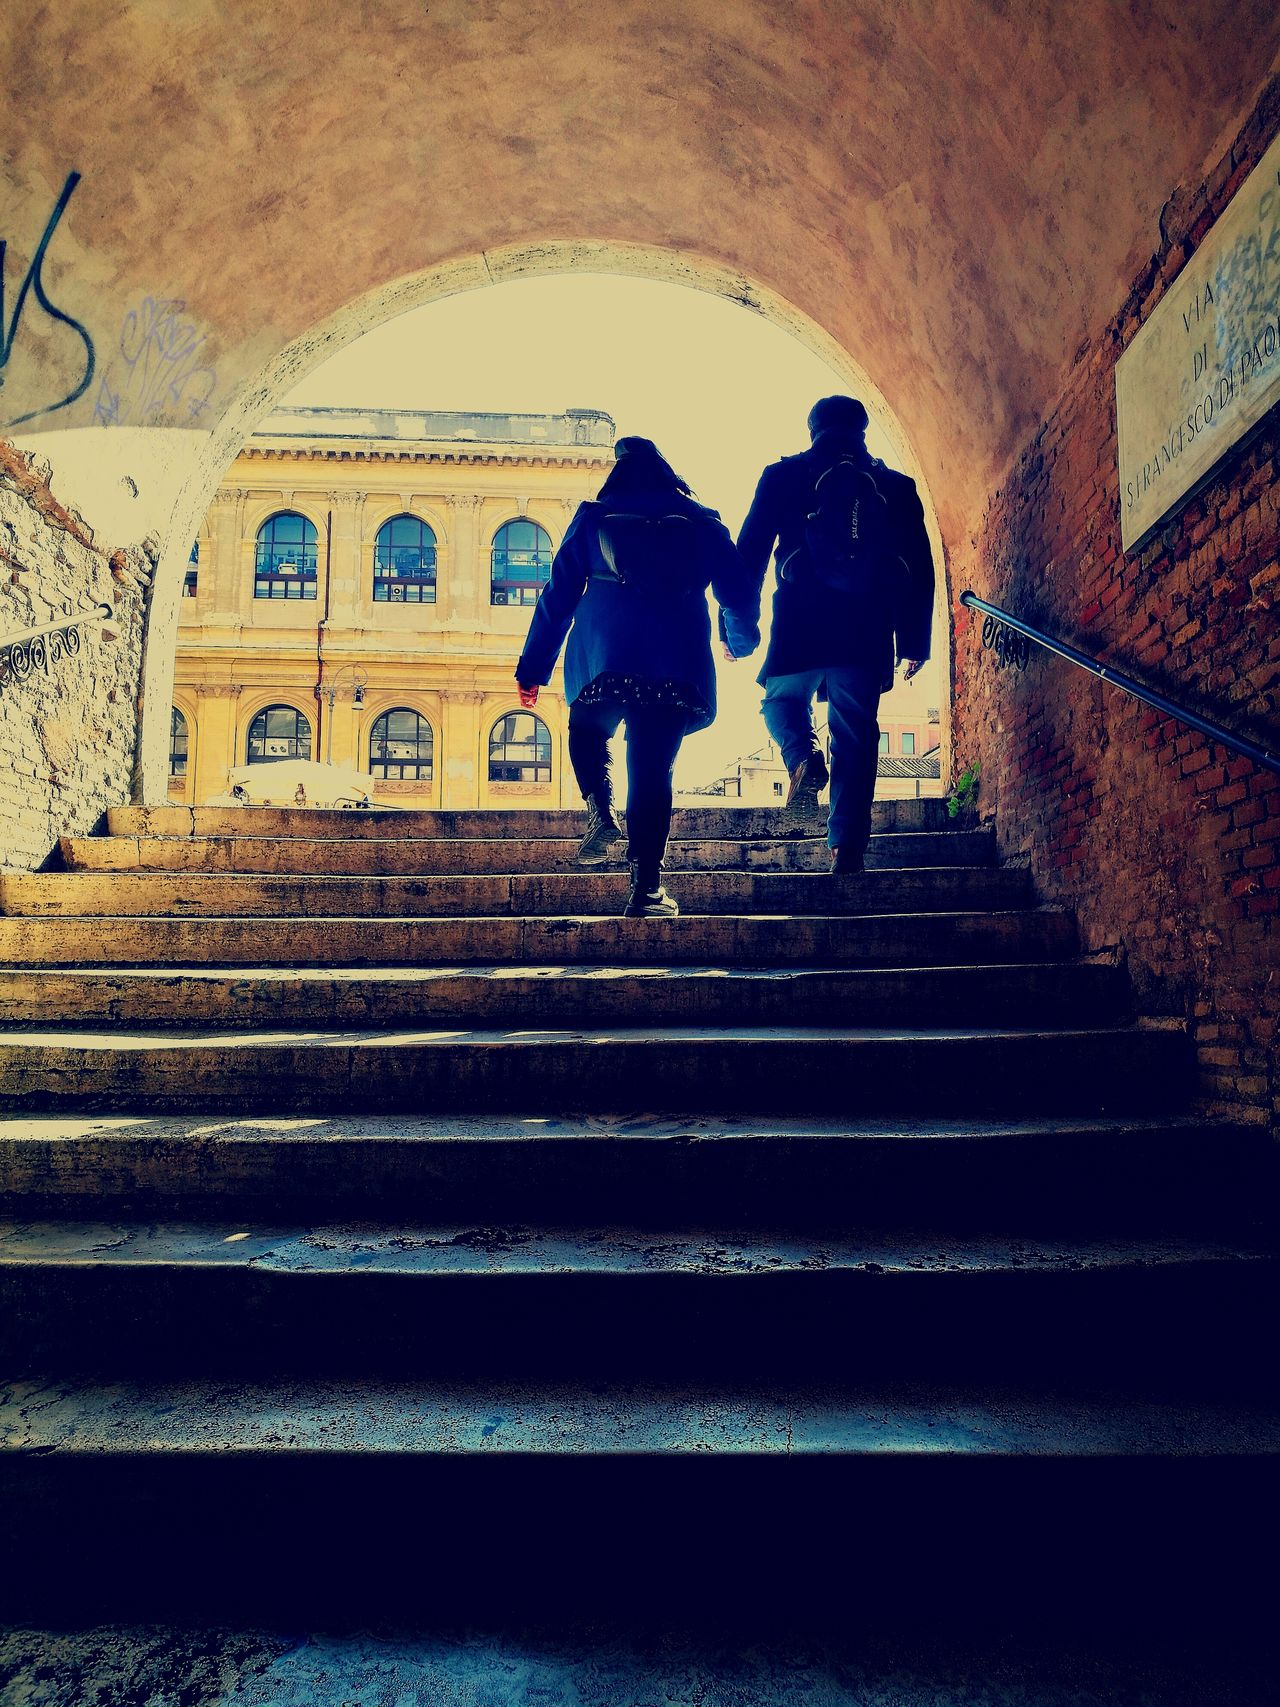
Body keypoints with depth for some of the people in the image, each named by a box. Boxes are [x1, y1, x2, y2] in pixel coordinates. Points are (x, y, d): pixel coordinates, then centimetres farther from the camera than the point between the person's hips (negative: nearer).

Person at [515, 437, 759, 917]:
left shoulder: (593, 520, 15)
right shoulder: (703, 523, 17)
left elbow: (557, 597, 11)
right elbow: (739, 597, 18)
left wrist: (532, 670, 13)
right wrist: (741, 641, 39)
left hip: (604, 662, 0)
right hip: (677, 668, 1)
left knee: (587, 732, 25)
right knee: (653, 772, 2)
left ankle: (600, 813, -1)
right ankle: (646, 887, -6)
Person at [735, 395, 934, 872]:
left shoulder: (783, 476, 8)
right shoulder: (897, 486, 14)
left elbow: (750, 553, 2)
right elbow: (919, 570, 11)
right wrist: (914, 643, 13)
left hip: (799, 627, -1)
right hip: (867, 635, 2)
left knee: (781, 700, 23)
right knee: (855, 739, 6)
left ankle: (802, 757, -9)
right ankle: (847, 846, 1)